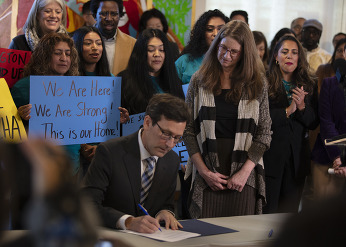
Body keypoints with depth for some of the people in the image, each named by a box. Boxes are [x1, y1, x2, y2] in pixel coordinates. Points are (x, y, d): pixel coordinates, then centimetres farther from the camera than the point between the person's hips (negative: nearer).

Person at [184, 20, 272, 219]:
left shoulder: (257, 84, 5)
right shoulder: (199, 81, 6)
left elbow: (264, 134, 3)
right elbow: (188, 131, 4)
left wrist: (244, 172, -8)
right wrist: (204, 171, -6)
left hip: (244, 179, 0)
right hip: (207, 178, 0)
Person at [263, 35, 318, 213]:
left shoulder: (308, 86, 10)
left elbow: (313, 123, 8)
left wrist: (302, 106, -10)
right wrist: (288, 111, -18)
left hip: (297, 157, 4)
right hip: (271, 156, -4)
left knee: (290, 211, 11)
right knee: (267, 211, -1)